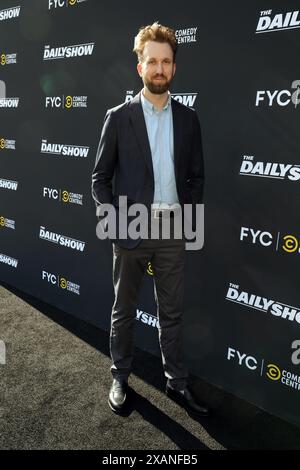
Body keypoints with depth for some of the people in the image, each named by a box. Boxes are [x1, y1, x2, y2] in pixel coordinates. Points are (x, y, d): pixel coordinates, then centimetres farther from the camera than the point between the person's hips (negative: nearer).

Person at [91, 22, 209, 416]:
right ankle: (120, 378, 31)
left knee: (172, 313, 13)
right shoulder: (118, 117, -2)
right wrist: (115, 222, -9)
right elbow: (100, 179, -1)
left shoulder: (187, 118, 6)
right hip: (130, 230, -2)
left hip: (172, 231, 2)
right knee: (123, 311, 12)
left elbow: (196, 176, 10)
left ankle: (177, 383, 29)